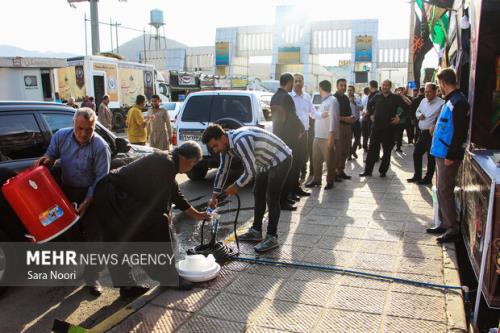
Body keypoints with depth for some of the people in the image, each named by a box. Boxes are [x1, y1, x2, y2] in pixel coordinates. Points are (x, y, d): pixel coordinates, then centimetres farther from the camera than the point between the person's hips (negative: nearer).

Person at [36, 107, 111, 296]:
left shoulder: (100, 147, -21)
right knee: (70, 231, 14)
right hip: (66, 191, 4)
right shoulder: (61, 136, -8)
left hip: (90, 194, -4)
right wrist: (46, 160, -17)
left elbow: (101, 179, -19)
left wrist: (87, 202, -25)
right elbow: (51, 155, 9)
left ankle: (92, 279, 12)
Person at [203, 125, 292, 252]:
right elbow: (222, 170, 7)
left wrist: (236, 186, -13)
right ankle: (256, 231, 22)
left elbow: (250, 171, -29)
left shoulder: (241, 141, -33)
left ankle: (272, 238, -3)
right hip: (267, 163, 10)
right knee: (258, 194, 12)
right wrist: (214, 196, 9)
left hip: (281, 159, -10)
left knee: (271, 198, -11)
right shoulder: (226, 143, -3)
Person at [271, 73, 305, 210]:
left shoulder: (274, 97, 11)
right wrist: (301, 130, -1)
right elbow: (293, 117, -17)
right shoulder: (286, 97, -17)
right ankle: (283, 200, -1)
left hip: (278, 135, 9)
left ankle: (288, 194, 27)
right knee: (288, 168, -4)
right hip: (288, 137, -9)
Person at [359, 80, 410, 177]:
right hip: (376, 126, 2)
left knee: (387, 150, 4)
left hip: (389, 128, -2)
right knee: (372, 149, 2)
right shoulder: (377, 97, 7)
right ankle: (367, 170, 7)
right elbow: (369, 105, 25)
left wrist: (399, 118, -5)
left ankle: (383, 171, 15)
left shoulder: (396, 98, -1)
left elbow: (406, 108, 2)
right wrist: (371, 115, 15)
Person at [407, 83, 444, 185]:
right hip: (422, 133, 8)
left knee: (431, 157, 4)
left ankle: (428, 179, 16)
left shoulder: (441, 103, -13)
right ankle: (417, 176, 25)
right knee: (416, 154, 12)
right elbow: (417, 111, 24)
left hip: (432, 133, -8)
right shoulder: (423, 101, 11)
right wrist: (419, 115, 2)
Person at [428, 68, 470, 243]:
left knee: (445, 190, -5)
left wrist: (451, 156, -20)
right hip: (442, 153, 10)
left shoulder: (458, 102, -17)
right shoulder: (450, 100, 14)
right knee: (441, 189, 14)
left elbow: (459, 131, -21)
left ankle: (453, 229, 3)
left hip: (448, 155, -10)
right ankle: (445, 224, 24)